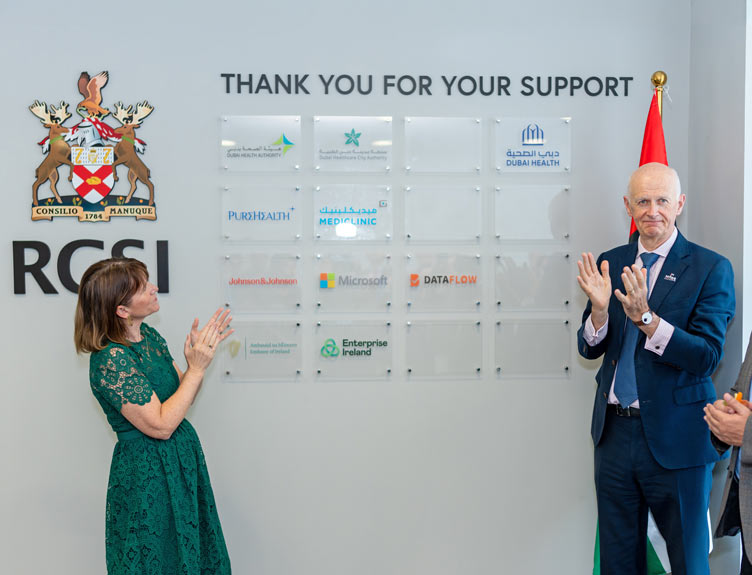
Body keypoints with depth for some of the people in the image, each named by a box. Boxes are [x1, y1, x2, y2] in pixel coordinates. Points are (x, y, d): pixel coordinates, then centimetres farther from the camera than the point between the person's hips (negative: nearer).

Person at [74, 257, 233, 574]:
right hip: (146, 474, -8)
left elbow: (181, 397, 7)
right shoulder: (110, 359, -24)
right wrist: (196, 368, -22)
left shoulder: (149, 335, 2)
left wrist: (200, 354, -9)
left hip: (182, 458, 8)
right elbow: (161, 424, -25)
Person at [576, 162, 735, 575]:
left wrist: (646, 317, -29)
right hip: (614, 432, 4)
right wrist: (600, 309, -17)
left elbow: (707, 356, -17)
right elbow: (588, 349, 3)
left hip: (675, 437, -4)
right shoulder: (611, 262, 4)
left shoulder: (711, 269, -8)